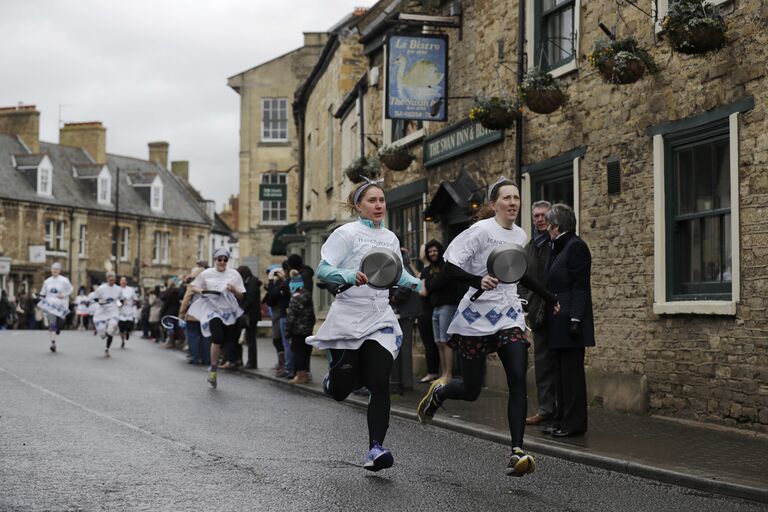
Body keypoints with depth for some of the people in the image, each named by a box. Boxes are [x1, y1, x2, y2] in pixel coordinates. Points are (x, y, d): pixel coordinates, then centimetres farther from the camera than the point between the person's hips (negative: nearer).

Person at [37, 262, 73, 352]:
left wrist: (64, 295, -10)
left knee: (59, 323, 1)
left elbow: (70, 290, 6)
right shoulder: (47, 281, 9)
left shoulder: (64, 281, -2)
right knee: (52, 323, -10)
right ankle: (53, 343, -14)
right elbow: (43, 294, 18)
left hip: (61, 306, -1)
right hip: (50, 305, 1)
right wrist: (41, 303, 11)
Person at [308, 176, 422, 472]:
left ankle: (375, 449, -10)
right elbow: (322, 270, -12)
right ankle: (333, 378, 39)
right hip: (347, 319, -3)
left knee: (380, 384, -13)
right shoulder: (346, 234, -4)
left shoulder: (391, 238, 13)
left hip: (380, 321, 4)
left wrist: (420, 285, 11)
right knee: (340, 391, 3)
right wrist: (351, 276, -29)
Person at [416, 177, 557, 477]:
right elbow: (449, 267, -17)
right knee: (471, 391, 3)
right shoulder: (481, 231, -10)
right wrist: (479, 281, -33)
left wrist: (548, 297, 32)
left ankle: (518, 452, -18)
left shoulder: (521, 236, 10)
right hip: (477, 318, -5)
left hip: (510, 317, 5)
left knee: (518, 380, -16)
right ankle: (438, 392, 39)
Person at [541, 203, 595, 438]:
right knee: (561, 371, 12)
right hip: (558, 322, 10)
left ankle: (574, 422, 1)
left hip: (570, 319, -10)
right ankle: (562, 419, 19)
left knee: (571, 371, -5)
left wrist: (575, 319, -21)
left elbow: (580, 287, -16)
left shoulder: (575, 247, -11)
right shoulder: (558, 248, 17)